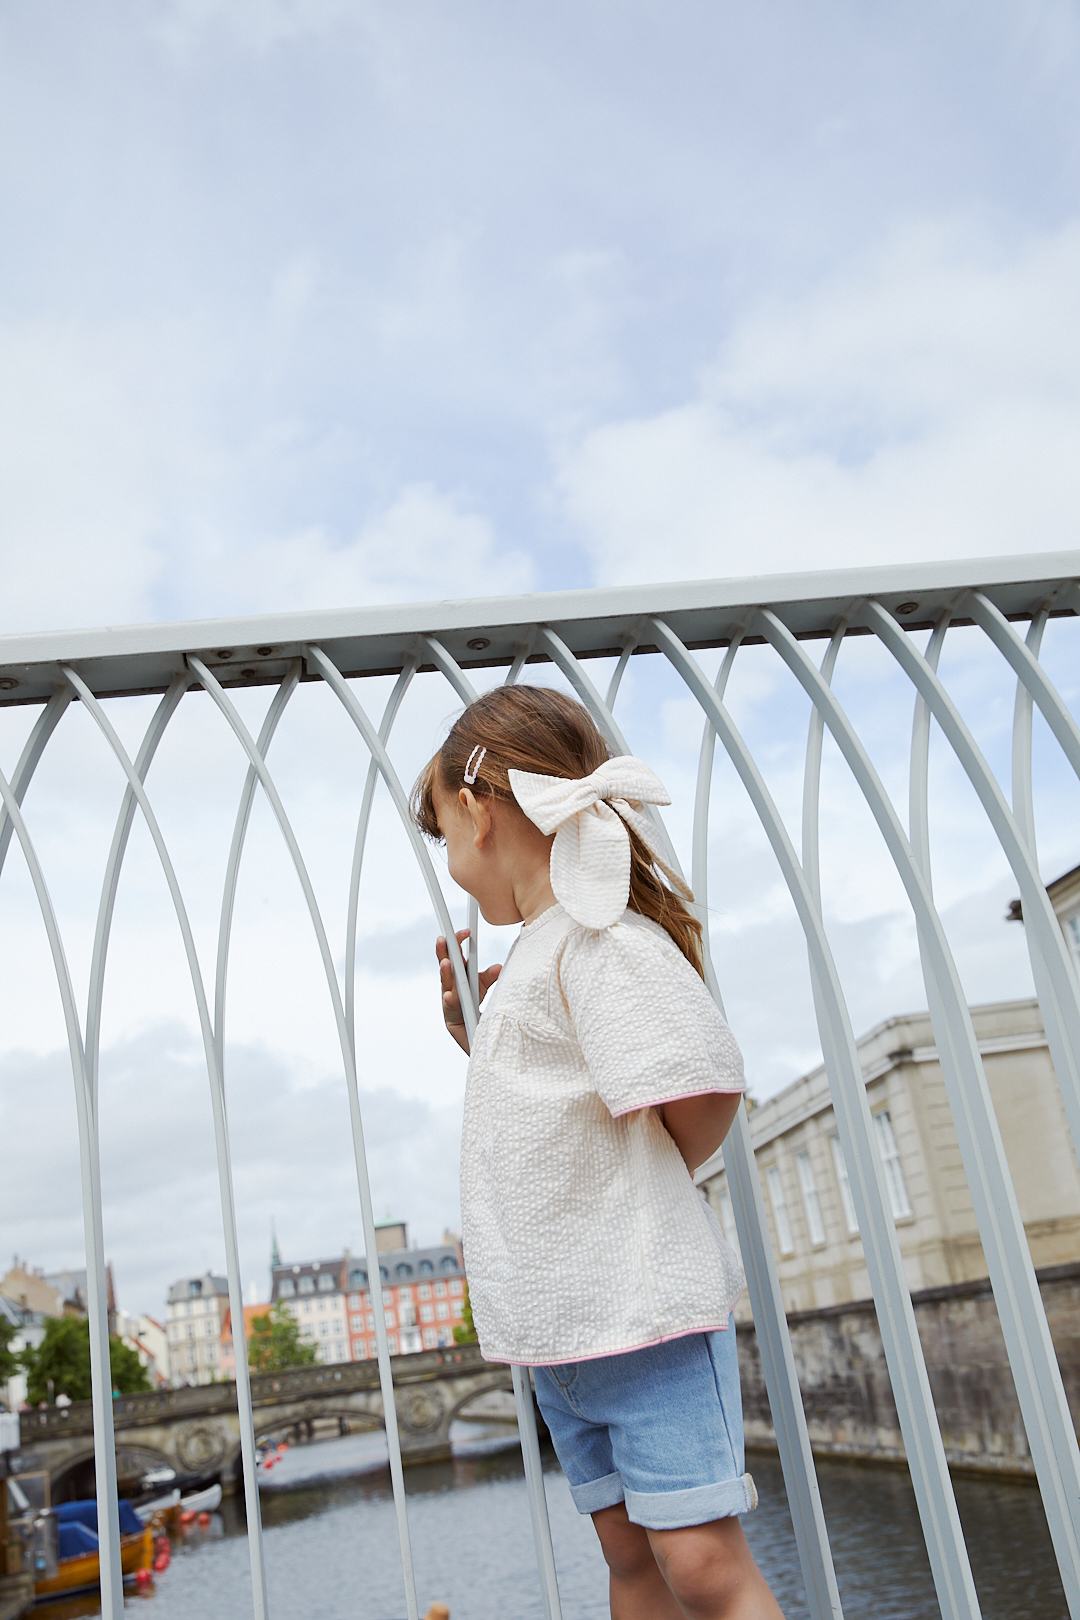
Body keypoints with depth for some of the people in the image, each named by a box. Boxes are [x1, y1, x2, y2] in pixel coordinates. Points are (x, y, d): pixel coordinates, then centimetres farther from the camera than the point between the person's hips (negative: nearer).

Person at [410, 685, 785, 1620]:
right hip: (561, 1322, 9)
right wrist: (473, 1033, 12)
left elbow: (703, 1086, -23)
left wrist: (647, 1187, -5)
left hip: (643, 1302, -9)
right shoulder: (529, 956, 14)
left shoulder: (599, 936, -15)